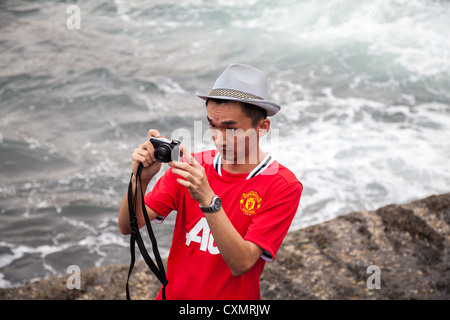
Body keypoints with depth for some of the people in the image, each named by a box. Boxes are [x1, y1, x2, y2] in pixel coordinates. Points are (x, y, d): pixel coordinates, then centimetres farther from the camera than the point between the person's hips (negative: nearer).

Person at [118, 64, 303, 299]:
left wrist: (208, 199, -33)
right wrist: (140, 180, -25)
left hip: (233, 296, -3)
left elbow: (241, 264, -24)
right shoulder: (192, 167, -6)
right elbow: (128, 226, -8)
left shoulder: (282, 186, -15)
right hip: (173, 294, 3)